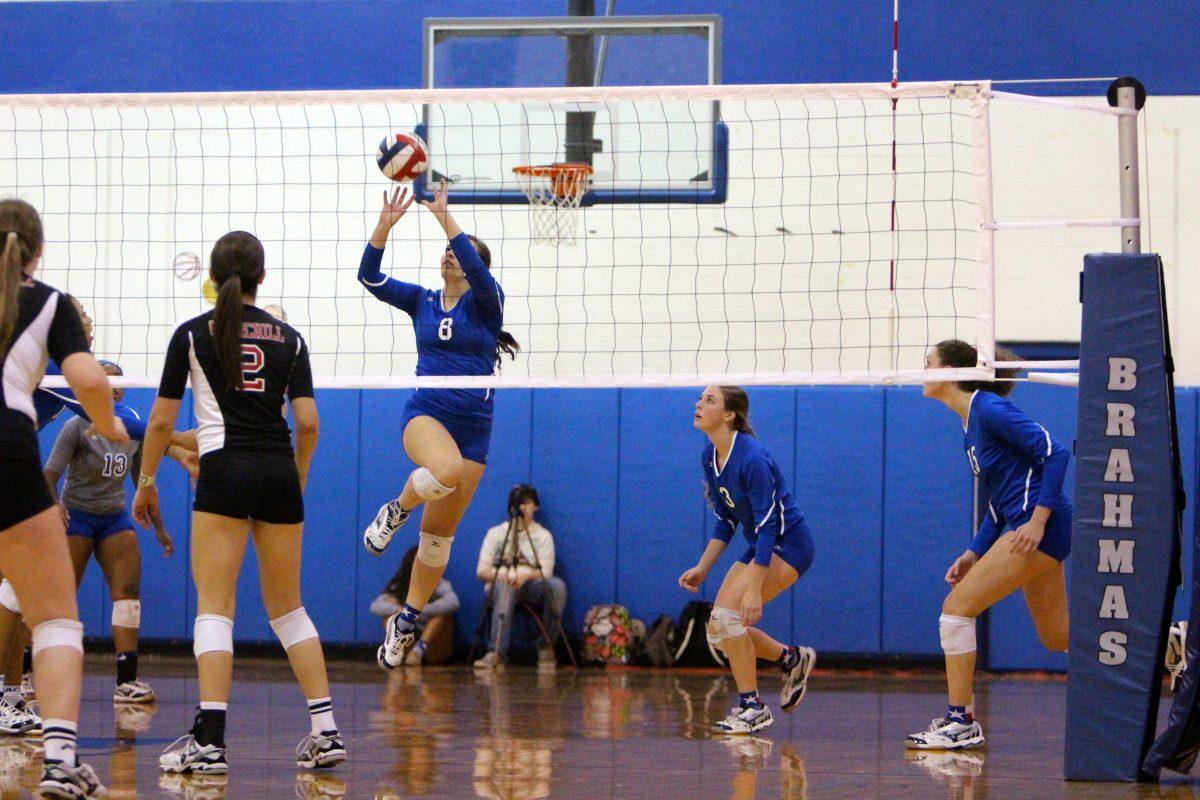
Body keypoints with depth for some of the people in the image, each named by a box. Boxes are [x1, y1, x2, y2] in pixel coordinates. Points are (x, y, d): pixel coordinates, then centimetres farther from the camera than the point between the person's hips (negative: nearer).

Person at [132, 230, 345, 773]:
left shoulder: (193, 334, 1)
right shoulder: (287, 337, 9)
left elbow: (161, 421, 2)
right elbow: (308, 423, 4)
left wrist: (145, 482, 14)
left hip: (224, 469, -4)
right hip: (279, 473, 4)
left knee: (214, 607, -6)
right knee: (287, 608, 13)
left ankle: (209, 739, -19)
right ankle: (326, 732, 8)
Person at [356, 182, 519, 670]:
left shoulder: (486, 301, 1)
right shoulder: (422, 301, 8)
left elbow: (477, 271, -22)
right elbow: (369, 277, -5)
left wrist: (445, 218, -28)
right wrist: (385, 225, -18)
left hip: (474, 423, 0)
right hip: (425, 413, 0)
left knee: (439, 535, 7)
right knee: (447, 470, -39)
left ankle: (407, 621, 23)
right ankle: (397, 509, -10)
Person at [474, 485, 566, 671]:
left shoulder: (543, 535, 9)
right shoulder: (495, 533, 11)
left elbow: (546, 572, -3)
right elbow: (482, 571, 3)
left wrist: (526, 575, -25)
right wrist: (501, 576, -19)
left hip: (531, 587, 1)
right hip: (501, 585, -1)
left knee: (557, 585, -32)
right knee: (505, 589, -39)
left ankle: (547, 648, -24)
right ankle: (496, 653, -52)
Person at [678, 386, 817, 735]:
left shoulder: (752, 457, -25)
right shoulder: (710, 457, 2)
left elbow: (768, 526, -27)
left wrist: (754, 589, -31)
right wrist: (702, 568, 4)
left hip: (789, 545, -9)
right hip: (759, 547, 9)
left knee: (728, 613, -23)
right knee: (718, 631, 3)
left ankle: (752, 706, -12)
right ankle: (792, 659, 25)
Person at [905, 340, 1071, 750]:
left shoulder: (989, 409, -13)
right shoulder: (971, 425, 16)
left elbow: (1055, 452, -19)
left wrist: (1037, 521, -23)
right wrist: (974, 554, 14)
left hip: (1038, 528, -10)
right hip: (1024, 525, 10)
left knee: (958, 606, -11)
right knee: (1059, 638, 16)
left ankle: (960, 721, -7)